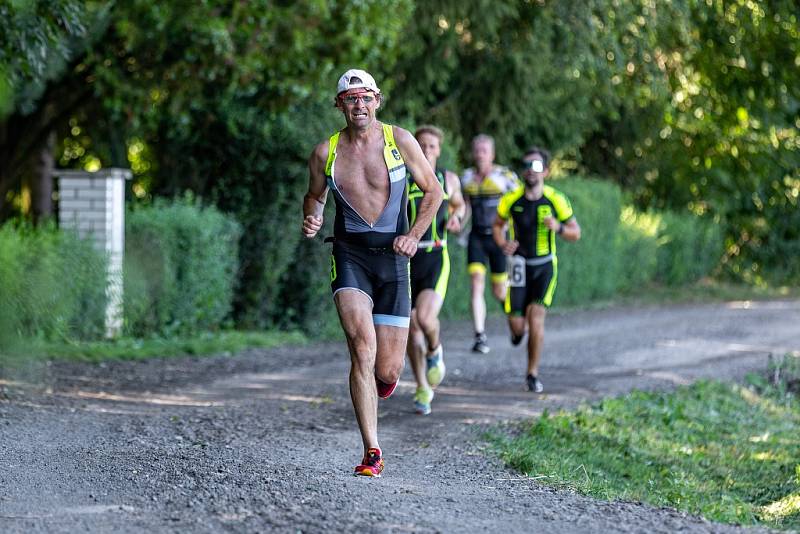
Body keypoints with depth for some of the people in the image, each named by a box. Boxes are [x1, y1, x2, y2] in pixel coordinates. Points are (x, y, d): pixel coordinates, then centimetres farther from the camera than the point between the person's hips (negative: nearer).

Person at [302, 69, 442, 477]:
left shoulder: (399, 141, -1)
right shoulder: (325, 153, 2)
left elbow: (433, 190, 8)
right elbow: (314, 195, 20)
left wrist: (414, 236, -5)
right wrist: (311, 220, -3)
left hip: (392, 257, 0)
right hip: (349, 255, 0)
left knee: (388, 371, -1)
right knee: (362, 347, -21)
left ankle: (377, 381, 40)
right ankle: (372, 452, -18)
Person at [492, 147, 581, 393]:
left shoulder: (556, 200, -8)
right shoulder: (511, 199, -6)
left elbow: (576, 233, 1)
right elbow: (498, 225, 11)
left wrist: (558, 227, -21)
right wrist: (502, 244, -10)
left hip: (545, 266, -1)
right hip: (519, 265, 1)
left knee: (536, 317, -14)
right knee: (517, 324, -4)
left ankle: (533, 374, 0)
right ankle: (518, 329, 38)